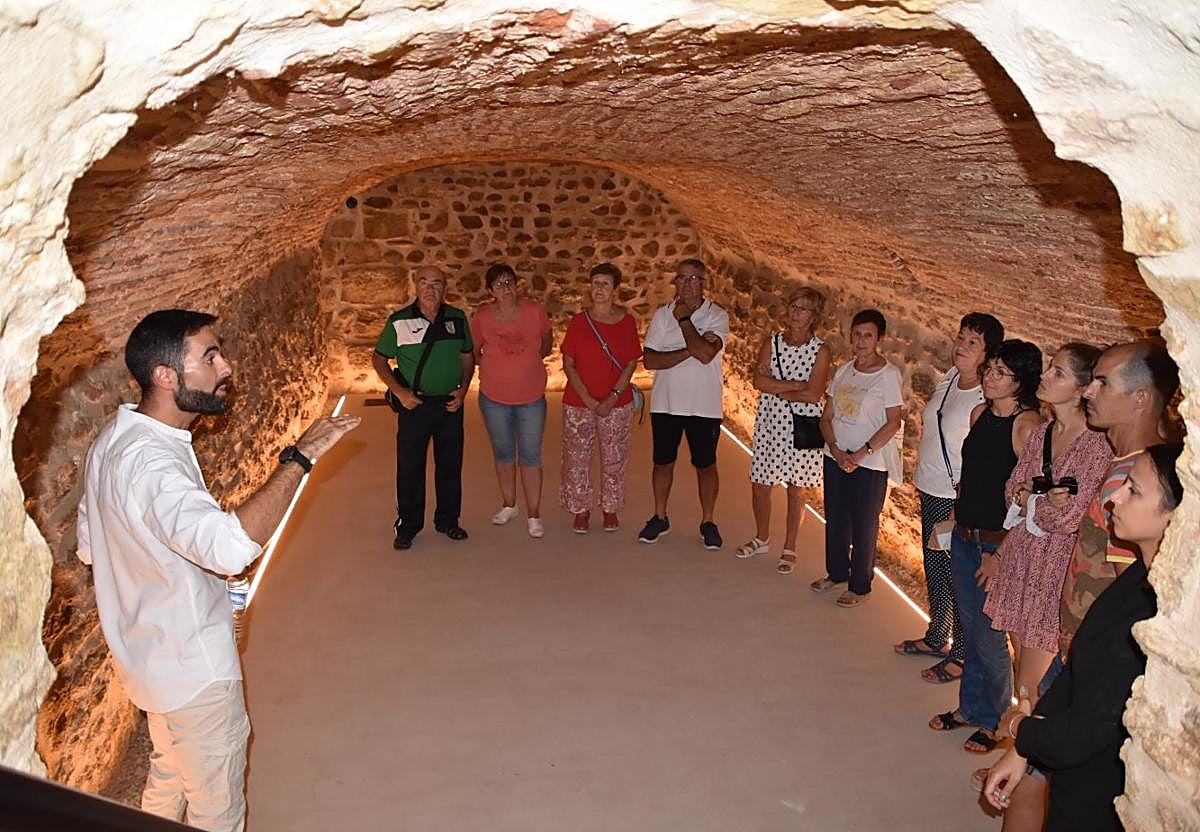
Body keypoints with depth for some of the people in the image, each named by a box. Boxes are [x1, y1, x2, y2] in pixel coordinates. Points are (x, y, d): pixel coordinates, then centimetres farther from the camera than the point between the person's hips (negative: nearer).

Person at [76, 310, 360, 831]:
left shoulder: (113, 440, -1)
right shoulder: (150, 463, -32)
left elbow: (88, 545, 12)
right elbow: (230, 545, -50)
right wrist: (298, 458, -43)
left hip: (152, 649, 10)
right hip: (193, 667, -9)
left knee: (168, 776, 30)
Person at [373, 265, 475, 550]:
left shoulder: (457, 318, 1)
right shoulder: (399, 321, -6)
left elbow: (468, 357, 11)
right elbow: (379, 359, 1)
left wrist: (463, 390, -3)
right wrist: (399, 391, -11)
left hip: (450, 404, 3)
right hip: (414, 404, -2)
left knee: (450, 465, 11)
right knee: (409, 467, 3)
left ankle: (448, 520, 27)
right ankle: (407, 527, 17)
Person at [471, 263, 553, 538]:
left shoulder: (535, 311, -7)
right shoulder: (482, 318, -7)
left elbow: (547, 342, 10)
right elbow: (473, 352, 9)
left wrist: (531, 357, -2)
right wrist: (494, 362, -2)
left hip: (531, 398, -1)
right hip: (494, 398, 1)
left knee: (531, 456, 2)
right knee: (503, 453, 16)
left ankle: (533, 515, 12)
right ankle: (508, 505, 34)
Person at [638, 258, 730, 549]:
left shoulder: (717, 316, -5)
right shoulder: (662, 315, 2)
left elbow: (706, 354, -23)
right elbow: (650, 360, -9)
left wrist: (684, 319, -14)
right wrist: (690, 350, -19)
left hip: (704, 406, -2)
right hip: (665, 403, 2)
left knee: (706, 465, 8)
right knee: (663, 462, 13)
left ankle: (707, 522, 24)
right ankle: (660, 517, 29)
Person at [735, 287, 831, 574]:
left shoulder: (820, 350, -7)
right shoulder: (771, 342, 2)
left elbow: (814, 394, -16)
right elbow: (759, 381, -11)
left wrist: (775, 388, -11)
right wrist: (797, 384, -17)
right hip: (770, 422, 3)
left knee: (796, 488, 7)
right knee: (760, 483, 10)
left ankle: (789, 548, 23)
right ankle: (762, 539, 32)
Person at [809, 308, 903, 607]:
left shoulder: (889, 374, -11)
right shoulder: (844, 371, 6)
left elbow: (893, 423, -14)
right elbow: (827, 417, 6)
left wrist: (861, 453, -19)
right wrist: (836, 450, -10)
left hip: (870, 462, -6)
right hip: (835, 456, 6)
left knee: (863, 524, 4)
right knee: (835, 518, 16)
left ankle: (860, 586, 20)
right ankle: (836, 573, 36)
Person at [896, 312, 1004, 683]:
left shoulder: (987, 398, -19)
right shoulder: (946, 381, 6)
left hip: (959, 499, -8)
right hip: (931, 491, 8)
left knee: (958, 575, 3)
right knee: (934, 569, 20)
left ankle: (961, 655, 18)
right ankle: (937, 638, 38)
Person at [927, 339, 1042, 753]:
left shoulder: (1028, 425, -18)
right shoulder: (980, 413, 5)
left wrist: (1001, 555, -17)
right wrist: (955, 519, 14)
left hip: (998, 544, -7)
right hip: (963, 537, 7)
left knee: (989, 638, 4)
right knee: (970, 630, 19)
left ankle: (993, 722, 25)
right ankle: (968, 707, 36)